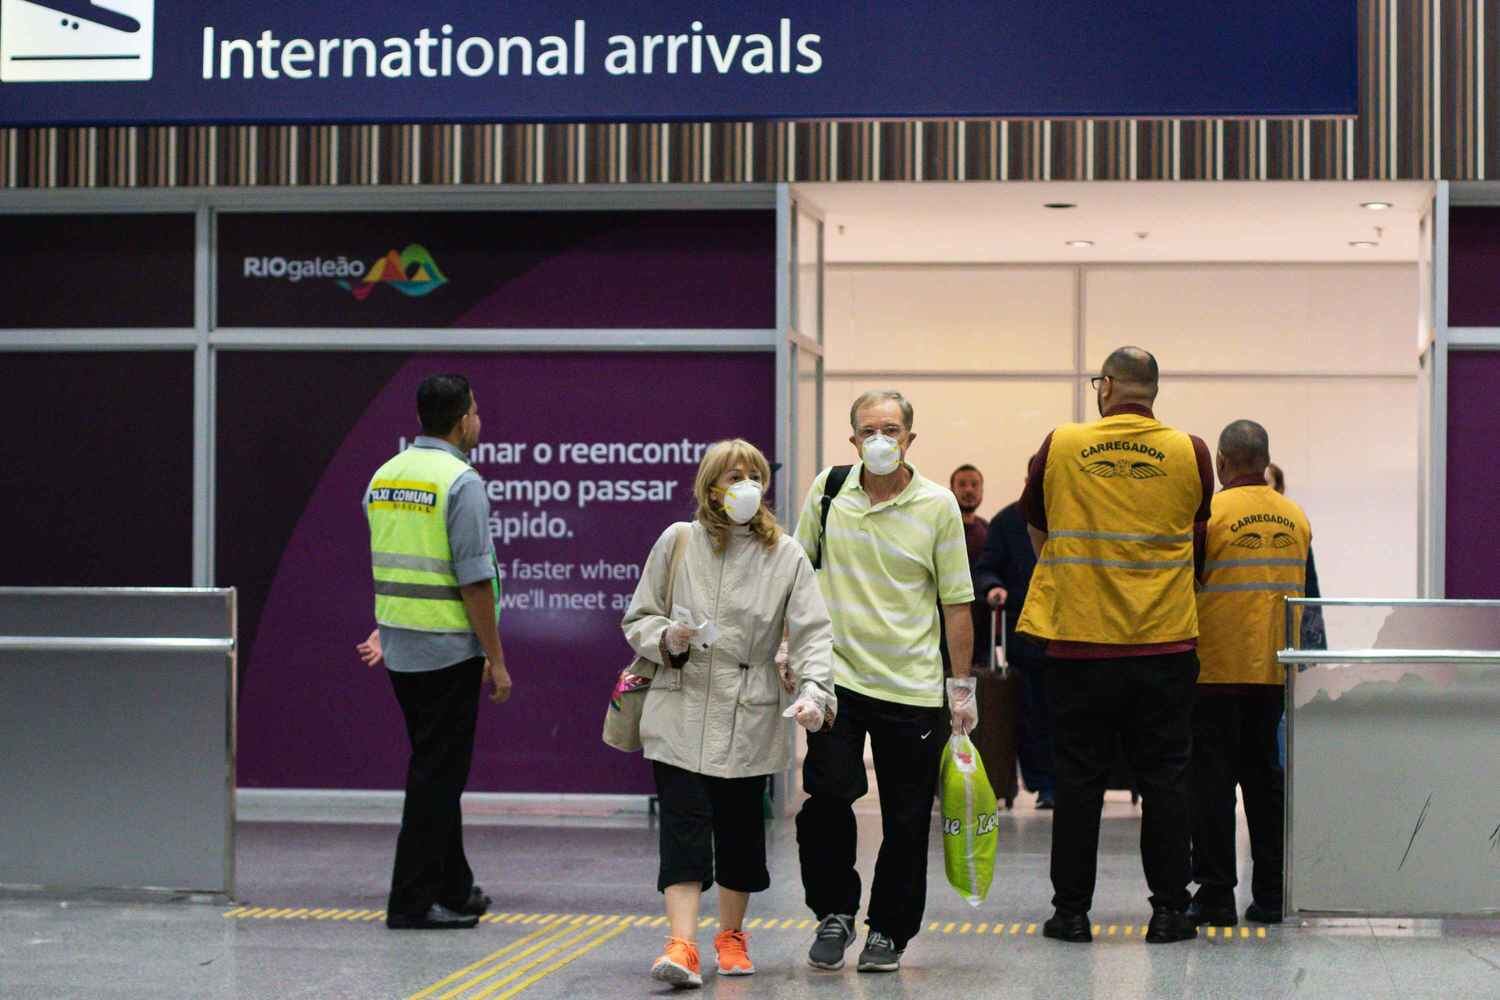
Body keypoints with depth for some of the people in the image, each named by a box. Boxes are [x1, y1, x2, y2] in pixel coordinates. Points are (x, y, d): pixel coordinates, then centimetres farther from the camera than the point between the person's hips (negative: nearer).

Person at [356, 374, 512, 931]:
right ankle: (413, 901, -1)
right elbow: (474, 579, -17)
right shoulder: (461, 481, -15)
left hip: (400, 650, 8)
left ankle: (452, 888, 26)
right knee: (438, 774, -3)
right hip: (448, 649, -8)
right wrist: (496, 660, -12)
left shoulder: (384, 476, 10)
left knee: (436, 769, 17)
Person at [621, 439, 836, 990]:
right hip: (680, 713, -1)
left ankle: (731, 934, 28)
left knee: (740, 826, 9)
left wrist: (814, 692, -20)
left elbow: (811, 633, -4)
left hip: (748, 717, 1)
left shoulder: (786, 555, 1)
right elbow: (638, 618, 8)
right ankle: (681, 945, -15)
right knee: (684, 824, -11)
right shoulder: (677, 542, 2)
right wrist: (668, 640, -13)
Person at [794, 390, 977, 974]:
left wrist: (963, 687, 0)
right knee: (827, 797, -11)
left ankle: (888, 930, 19)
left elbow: (956, 602, 1)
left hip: (913, 687, -1)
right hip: (837, 677, 1)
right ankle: (834, 914, 9)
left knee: (906, 821, 3)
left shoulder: (937, 506, -3)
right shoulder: (828, 490, 3)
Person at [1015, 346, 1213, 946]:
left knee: (1079, 778, 6)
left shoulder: (1061, 446, -2)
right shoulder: (1190, 454, 0)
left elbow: (1035, 529, 14)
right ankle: (1169, 909, 9)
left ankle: (1072, 909, 10)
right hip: (1165, 643, 1)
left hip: (1079, 642, 0)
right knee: (1165, 778, 7)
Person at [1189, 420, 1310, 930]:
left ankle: (1216, 892, 0)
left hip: (1216, 665, -5)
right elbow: (1300, 592, 14)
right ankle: (1271, 893, 13)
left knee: (1212, 777, 1)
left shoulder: (1210, 514, -12)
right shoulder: (1296, 519, 4)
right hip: (1274, 668, 5)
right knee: (1264, 773, 12)